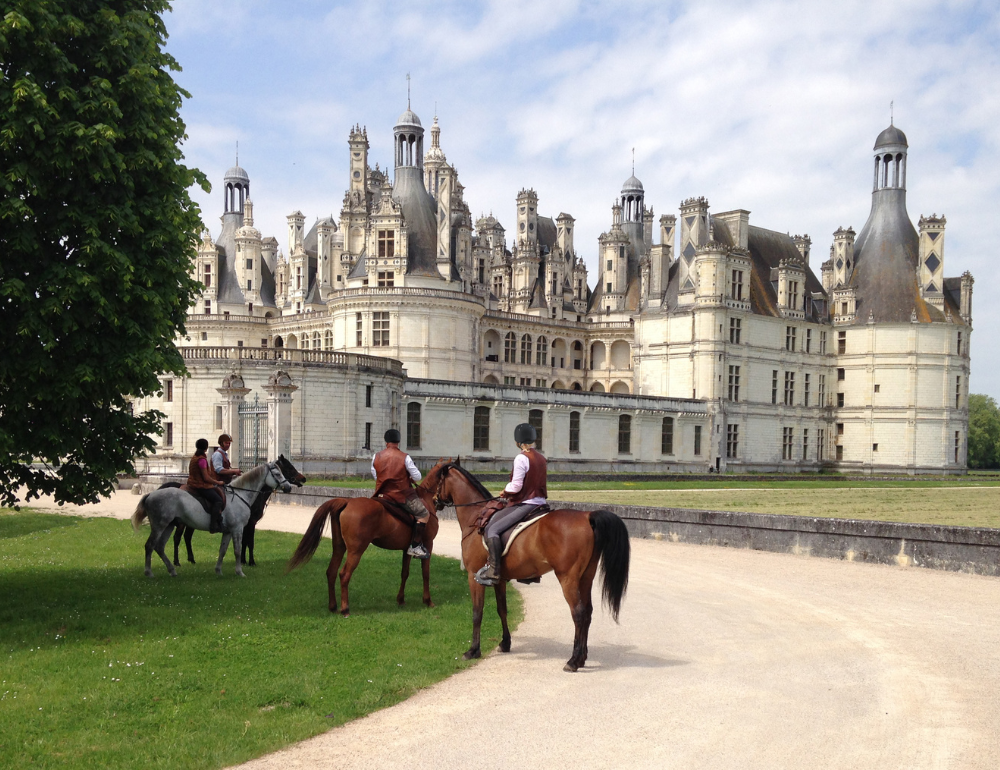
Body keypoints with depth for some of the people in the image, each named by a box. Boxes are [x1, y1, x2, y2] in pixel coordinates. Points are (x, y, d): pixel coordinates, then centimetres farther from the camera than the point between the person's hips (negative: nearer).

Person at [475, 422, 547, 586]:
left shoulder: (521, 458, -15)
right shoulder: (541, 458, 13)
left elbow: (516, 486, -18)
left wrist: (505, 492, 3)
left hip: (524, 504, -10)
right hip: (539, 501, 10)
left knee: (492, 529, -14)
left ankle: (493, 571, -21)